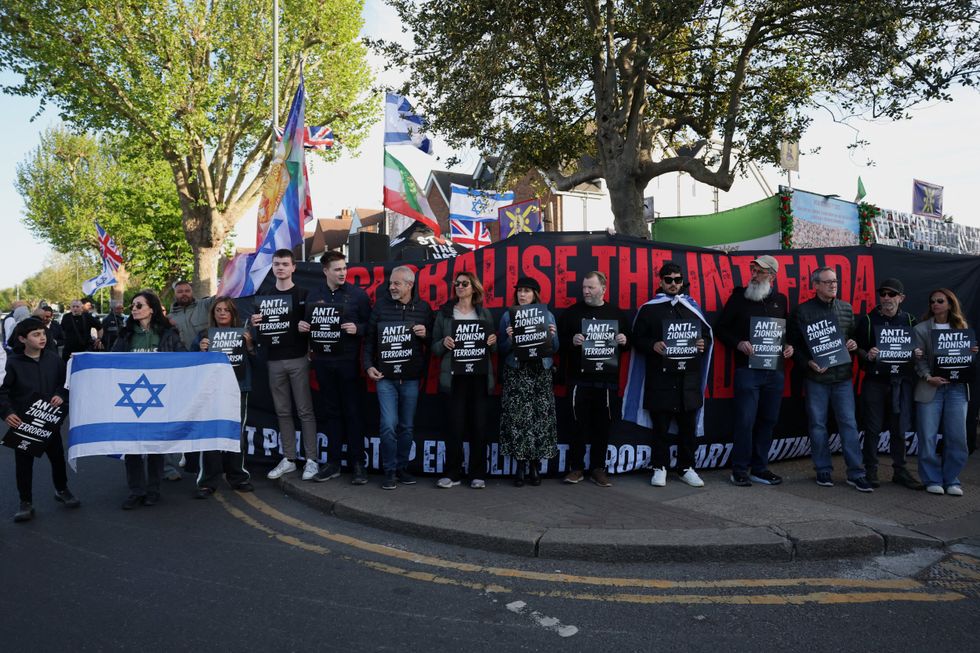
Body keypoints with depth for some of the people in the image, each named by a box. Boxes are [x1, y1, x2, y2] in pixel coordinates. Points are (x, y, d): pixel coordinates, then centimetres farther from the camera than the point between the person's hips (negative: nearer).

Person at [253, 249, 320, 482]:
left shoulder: (303, 294, 3)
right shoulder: (264, 296, 14)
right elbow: (259, 328, 16)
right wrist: (254, 323, -5)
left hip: (298, 359, -4)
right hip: (275, 360, 4)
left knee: (305, 410, -3)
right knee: (282, 411, 7)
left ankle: (312, 460, 0)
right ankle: (288, 459, 15)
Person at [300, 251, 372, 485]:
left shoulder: (357, 294, -1)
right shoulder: (314, 296, 9)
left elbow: (370, 325, -1)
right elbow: (307, 325, 16)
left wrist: (357, 329, -20)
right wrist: (302, 327, -6)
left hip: (348, 360, -3)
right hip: (323, 361, 3)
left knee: (353, 412, 2)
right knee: (332, 412, 11)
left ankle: (357, 463, 10)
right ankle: (333, 463, 20)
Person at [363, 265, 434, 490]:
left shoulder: (423, 308, 3)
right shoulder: (381, 305, 1)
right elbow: (370, 337, 5)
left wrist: (425, 334, -12)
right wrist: (368, 365, -3)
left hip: (411, 378, 1)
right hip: (385, 376, -1)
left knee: (407, 427, 10)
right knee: (389, 425, -7)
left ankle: (402, 468, 25)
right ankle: (390, 471, 8)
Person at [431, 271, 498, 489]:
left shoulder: (484, 313, 12)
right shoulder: (444, 312, 8)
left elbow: (493, 348, 14)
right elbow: (434, 347, 7)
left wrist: (492, 342, -7)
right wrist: (444, 343, -14)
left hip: (479, 375, 1)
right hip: (455, 375, -1)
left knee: (479, 425, 2)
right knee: (455, 425, -3)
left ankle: (478, 474, 12)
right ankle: (452, 473, 9)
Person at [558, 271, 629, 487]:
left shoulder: (617, 313, 11)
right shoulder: (572, 312, 6)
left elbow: (628, 341, 17)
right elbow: (560, 341, 3)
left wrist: (624, 340, -5)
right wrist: (572, 341, -17)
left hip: (607, 378, 2)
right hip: (580, 377, -1)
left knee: (603, 425, 6)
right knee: (579, 424, 2)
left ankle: (598, 468, 18)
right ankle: (576, 468, 12)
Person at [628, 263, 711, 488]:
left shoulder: (692, 307, 13)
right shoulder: (649, 309, 5)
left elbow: (707, 334, 16)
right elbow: (637, 339, 2)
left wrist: (703, 344, -6)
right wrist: (653, 345, -17)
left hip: (688, 377, 3)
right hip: (659, 376, -2)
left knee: (688, 425, 7)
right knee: (660, 425, 3)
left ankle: (687, 467, 20)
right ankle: (660, 467, 15)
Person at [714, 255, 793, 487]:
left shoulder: (780, 300, 12)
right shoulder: (740, 296, 1)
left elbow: (788, 331, 22)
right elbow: (721, 327, 1)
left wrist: (789, 346, 2)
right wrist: (738, 344, -14)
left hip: (775, 371, 4)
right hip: (747, 369, -4)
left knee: (768, 420, 9)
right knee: (745, 421, -5)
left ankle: (759, 468, 22)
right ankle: (739, 470, 7)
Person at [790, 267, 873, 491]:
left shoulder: (846, 309, 10)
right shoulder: (803, 311, -1)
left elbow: (853, 335, 20)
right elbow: (794, 343, -2)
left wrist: (853, 344, -2)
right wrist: (808, 363, -14)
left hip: (843, 376, 3)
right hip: (816, 377, -3)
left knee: (849, 424, 2)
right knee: (818, 425, 5)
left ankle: (856, 474, 8)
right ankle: (823, 470, 17)